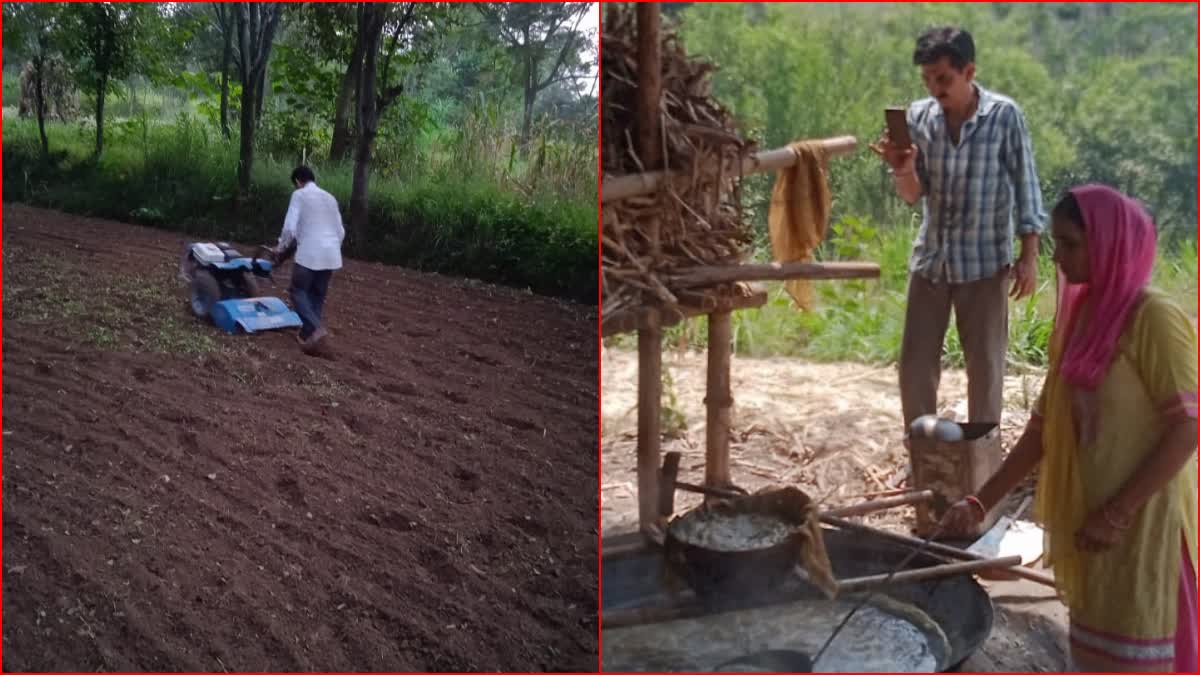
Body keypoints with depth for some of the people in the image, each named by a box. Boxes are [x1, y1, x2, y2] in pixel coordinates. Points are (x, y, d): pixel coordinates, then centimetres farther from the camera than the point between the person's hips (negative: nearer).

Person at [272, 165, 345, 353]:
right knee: (318, 295, 13)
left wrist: (281, 248, 7)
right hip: (331, 254, 6)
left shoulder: (299, 195, -1)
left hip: (309, 253, -6)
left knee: (299, 291, 5)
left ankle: (315, 328, -13)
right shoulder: (330, 198, 17)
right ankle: (307, 335, 13)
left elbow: (290, 227, -8)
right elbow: (341, 231, 18)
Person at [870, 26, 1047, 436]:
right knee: (914, 363, 6)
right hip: (930, 258, 3)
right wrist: (903, 170, -20)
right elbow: (912, 196, 2)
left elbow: (1026, 186, -4)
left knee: (985, 365, 6)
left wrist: (1029, 256, -7)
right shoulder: (918, 116, 0)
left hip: (985, 261, -3)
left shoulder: (1004, 115, -8)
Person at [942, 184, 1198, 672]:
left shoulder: (1154, 318, -15)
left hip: (1140, 524, -7)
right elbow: (1046, 422, 8)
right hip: (1086, 516, 7)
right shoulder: (1080, 315, 7)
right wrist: (982, 502, 4)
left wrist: (1117, 514, -18)